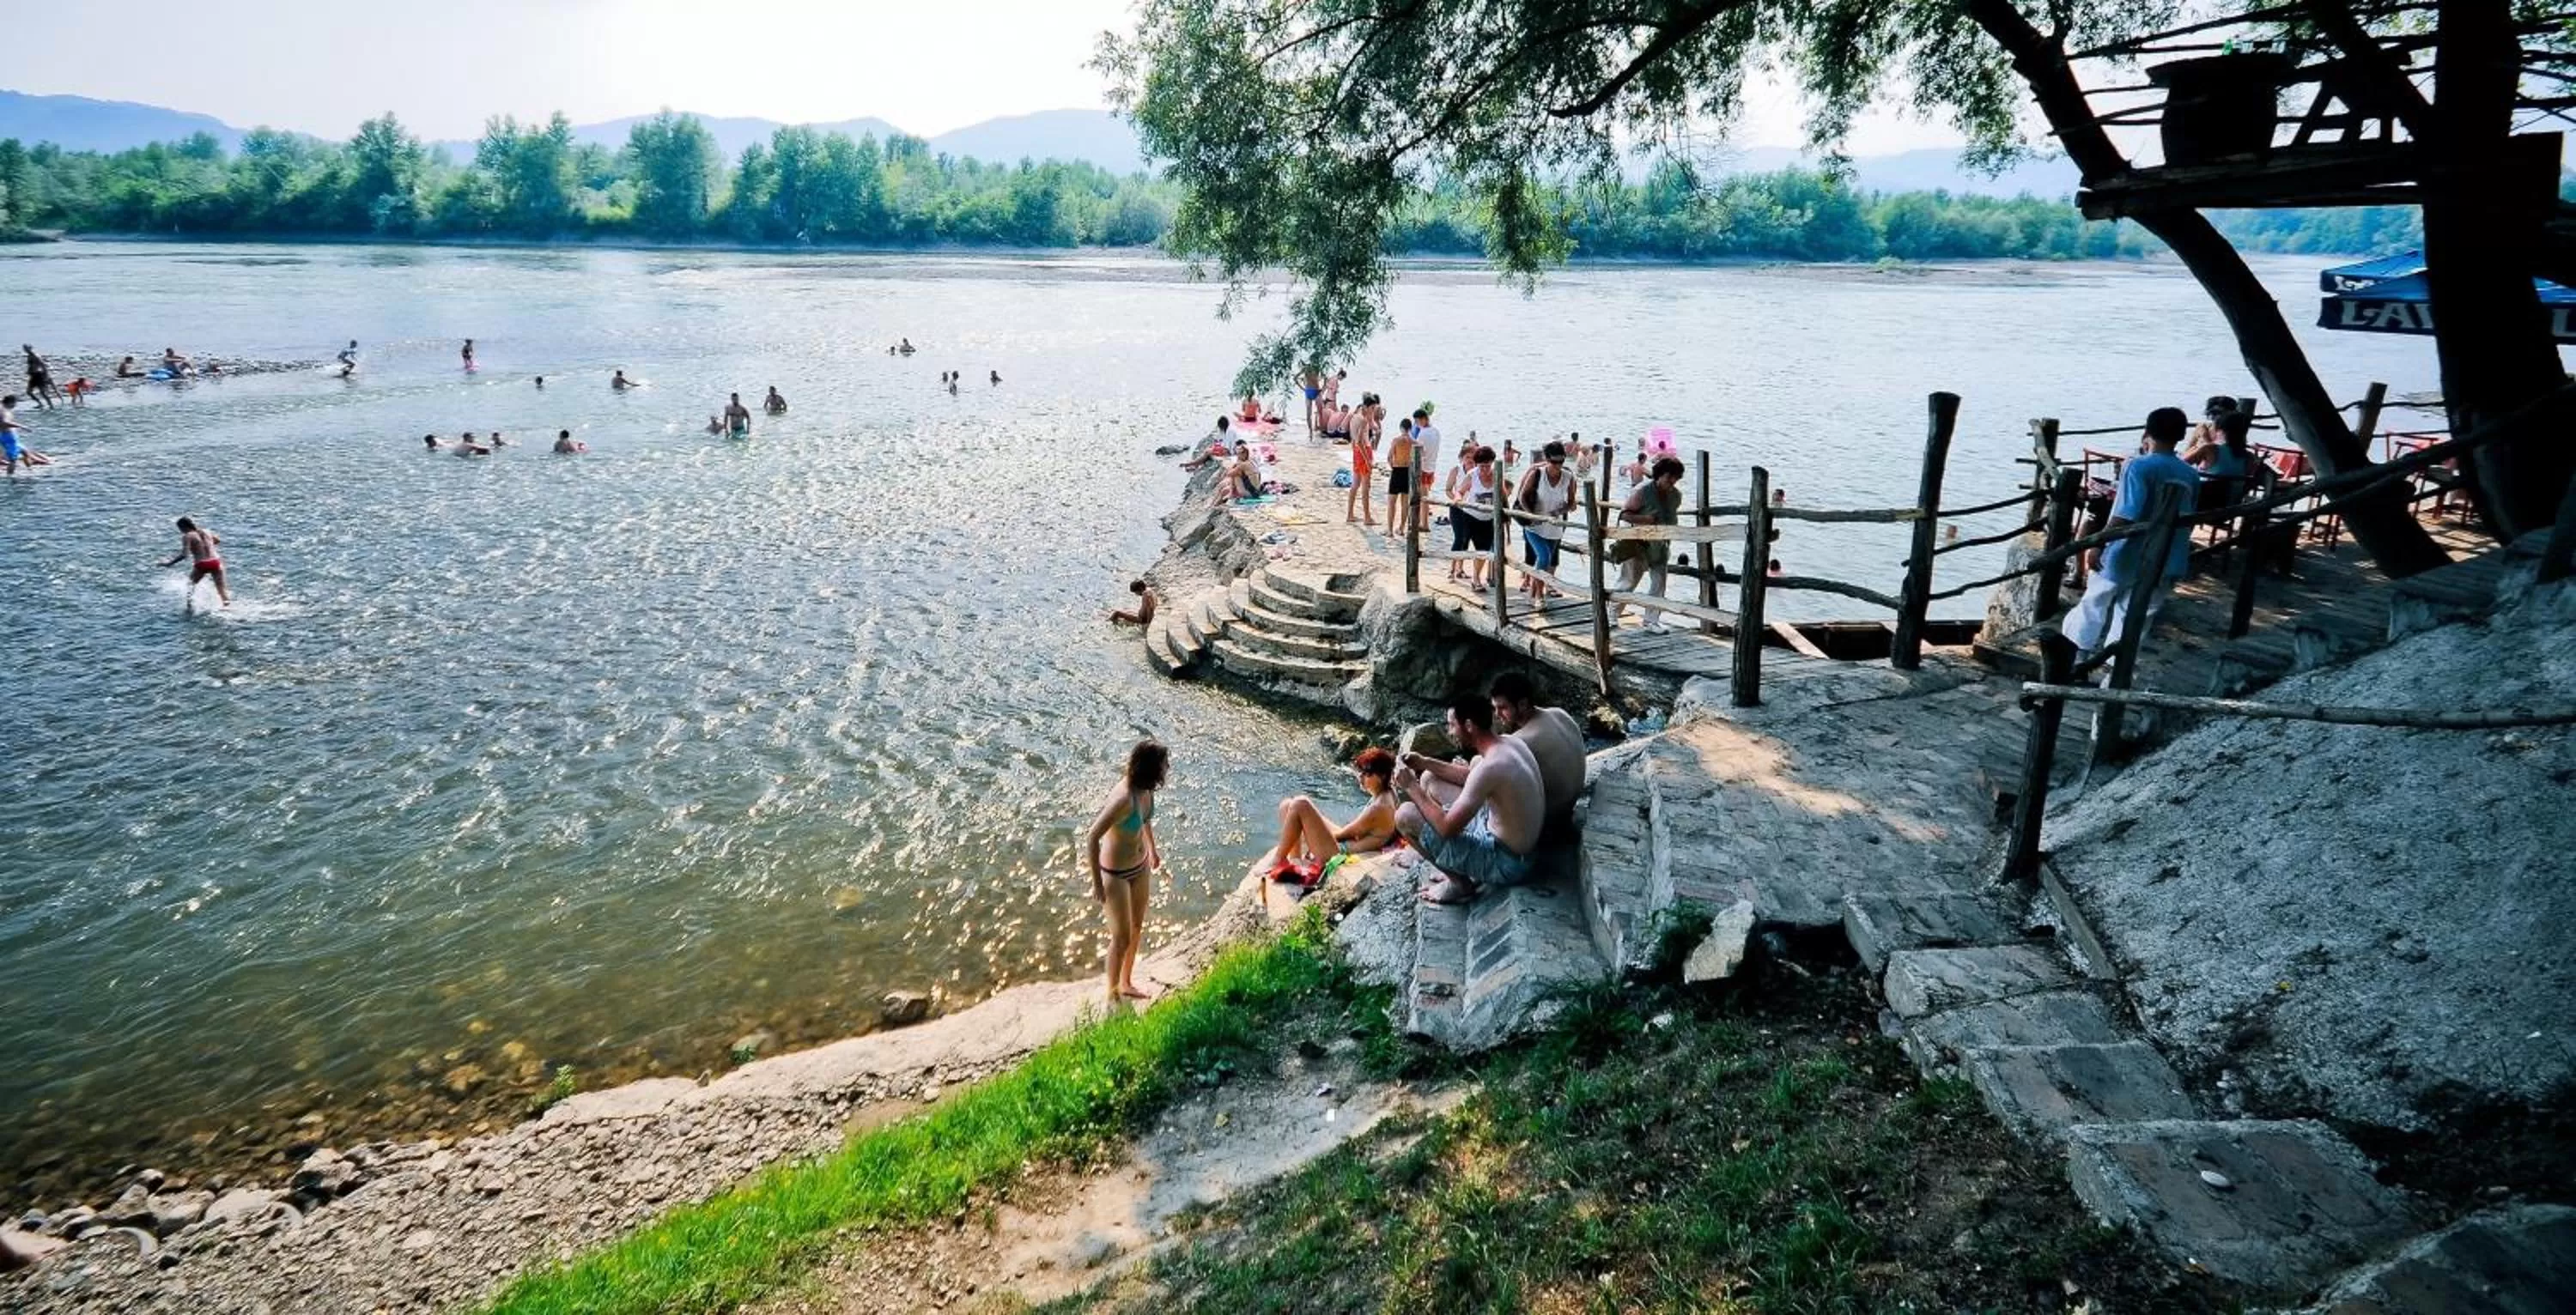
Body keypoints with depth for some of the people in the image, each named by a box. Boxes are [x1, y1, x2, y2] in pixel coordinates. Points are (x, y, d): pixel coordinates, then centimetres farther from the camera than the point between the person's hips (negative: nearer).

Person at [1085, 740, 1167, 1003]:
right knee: (1122, 938, 8)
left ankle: (1126, 983, 44)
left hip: (1140, 867, 8)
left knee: (1137, 930, 23)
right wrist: (1097, 883, -23)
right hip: (1116, 873, -8)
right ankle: (1113, 995, 30)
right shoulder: (1123, 799, -35)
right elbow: (1092, 839, -30)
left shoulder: (1145, 789, -11)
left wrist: (1152, 847, 23)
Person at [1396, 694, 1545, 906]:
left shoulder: (1489, 767, -31)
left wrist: (1412, 788, -14)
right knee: (1429, 780, 16)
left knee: (1405, 816, -11)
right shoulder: (1508, 742, -2)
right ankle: (1460, 869, 21)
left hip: (1506, 862, -9)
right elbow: (1468, 777, 20)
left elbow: (1446, 828, -27)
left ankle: (1460, 883, 6)